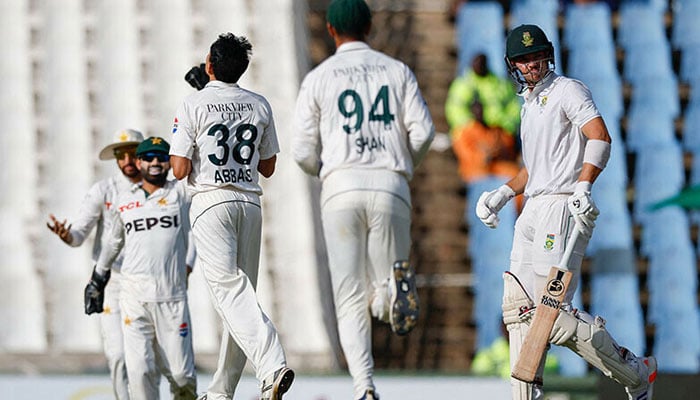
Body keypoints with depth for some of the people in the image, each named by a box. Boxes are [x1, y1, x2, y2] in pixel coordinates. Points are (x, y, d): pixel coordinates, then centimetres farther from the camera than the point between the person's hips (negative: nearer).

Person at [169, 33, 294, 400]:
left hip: (211, 201, -5)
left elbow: (180, 170, -9)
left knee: (230, 289, -12)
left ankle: (272, 366, -32)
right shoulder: (259, 106, 8)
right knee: (240, 292, 10)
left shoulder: (193, 105, -6)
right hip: (250, 202, 5)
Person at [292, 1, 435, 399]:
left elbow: (303, 151, 5)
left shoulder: (319, 78, 7)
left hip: (342, 186, -1)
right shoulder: (398, 71, 12)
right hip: (391, 186, 1)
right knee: (382, 299, 11)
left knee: (351, 297, 1)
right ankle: (396, 288, -28)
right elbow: (423, 131, 2)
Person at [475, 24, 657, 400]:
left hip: (563, 208, -9)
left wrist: (583, 187, -31)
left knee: (554, 313, -16)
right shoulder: (530, 103, 25)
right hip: (532, 211, 9)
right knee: (517, 308, 3)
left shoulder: (567, 90, -2)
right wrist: (503, 193, 16)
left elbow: (600, 136, -17)